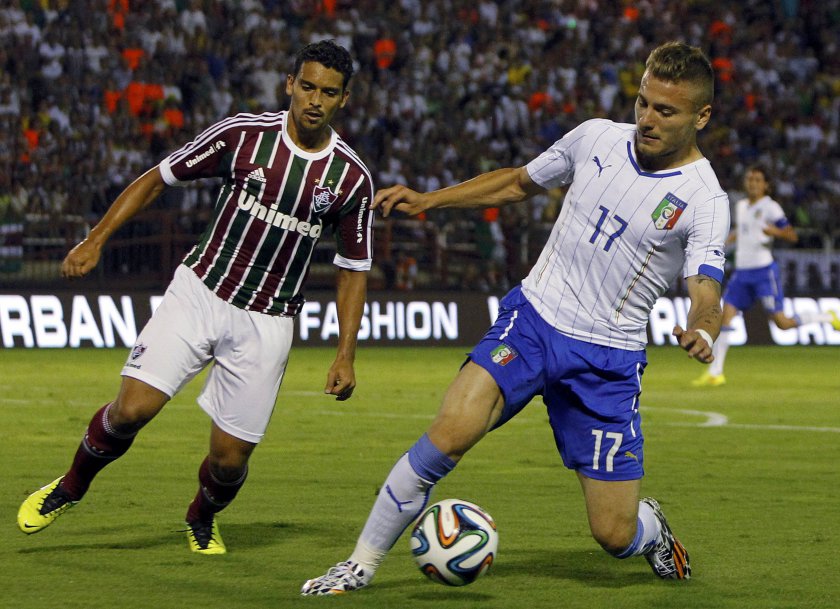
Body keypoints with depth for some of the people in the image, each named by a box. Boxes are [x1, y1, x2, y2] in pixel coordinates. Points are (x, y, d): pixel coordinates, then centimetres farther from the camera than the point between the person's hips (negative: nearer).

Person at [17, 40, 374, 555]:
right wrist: (97, 240, -4)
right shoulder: (243, 135, -7)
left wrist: (346, 355, 0)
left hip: (268, 321, 1)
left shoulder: (352, 179, -4)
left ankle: (202, 518, 34)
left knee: (231, 458, -2)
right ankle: (72, 488, 14)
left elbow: (354, 270, 7)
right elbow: (158, 179, 3)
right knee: (132, 409, -16)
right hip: (199, 293, -1)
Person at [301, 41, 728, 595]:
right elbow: (520, 182, 19)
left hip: (607, 360, -2)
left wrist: (701, 332, -47)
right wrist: (427, 200, 13)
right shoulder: (596, 138, 1)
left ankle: (650, 528, 37)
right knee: (451, 433, -22)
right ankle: (362, 564, -8)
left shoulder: (703, 200, -11)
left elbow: (706, 294, -24)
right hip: (532, 316, 2)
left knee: (615, 535, -2)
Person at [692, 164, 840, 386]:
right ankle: (715, 372, -3)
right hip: (742, 271, 6)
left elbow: (792, 236, -10)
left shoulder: (771, 208, -8)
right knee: (724, 316, -5)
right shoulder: (740, 206, 13)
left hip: (764, 270, -6)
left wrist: (774, 231, -29)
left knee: (782, 323, -4)